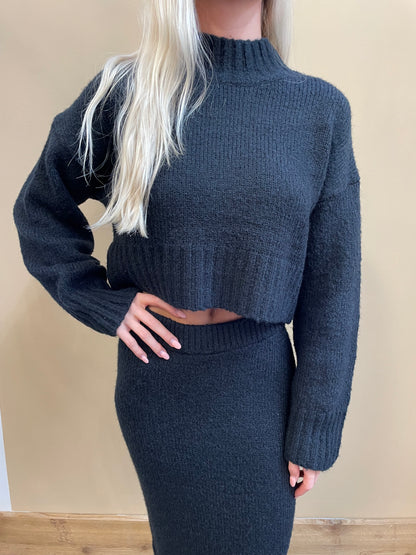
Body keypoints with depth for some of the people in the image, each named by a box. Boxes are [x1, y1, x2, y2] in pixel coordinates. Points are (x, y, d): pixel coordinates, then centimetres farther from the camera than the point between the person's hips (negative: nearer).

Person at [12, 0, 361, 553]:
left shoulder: (323, 109, -5)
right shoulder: (123, 93, -7)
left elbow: (331, 286, -4)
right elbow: (39, 207, 7)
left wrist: (314, 433, -2)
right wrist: (101, 302, -6)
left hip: (258, 380, 1)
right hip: (157, 372, 0)